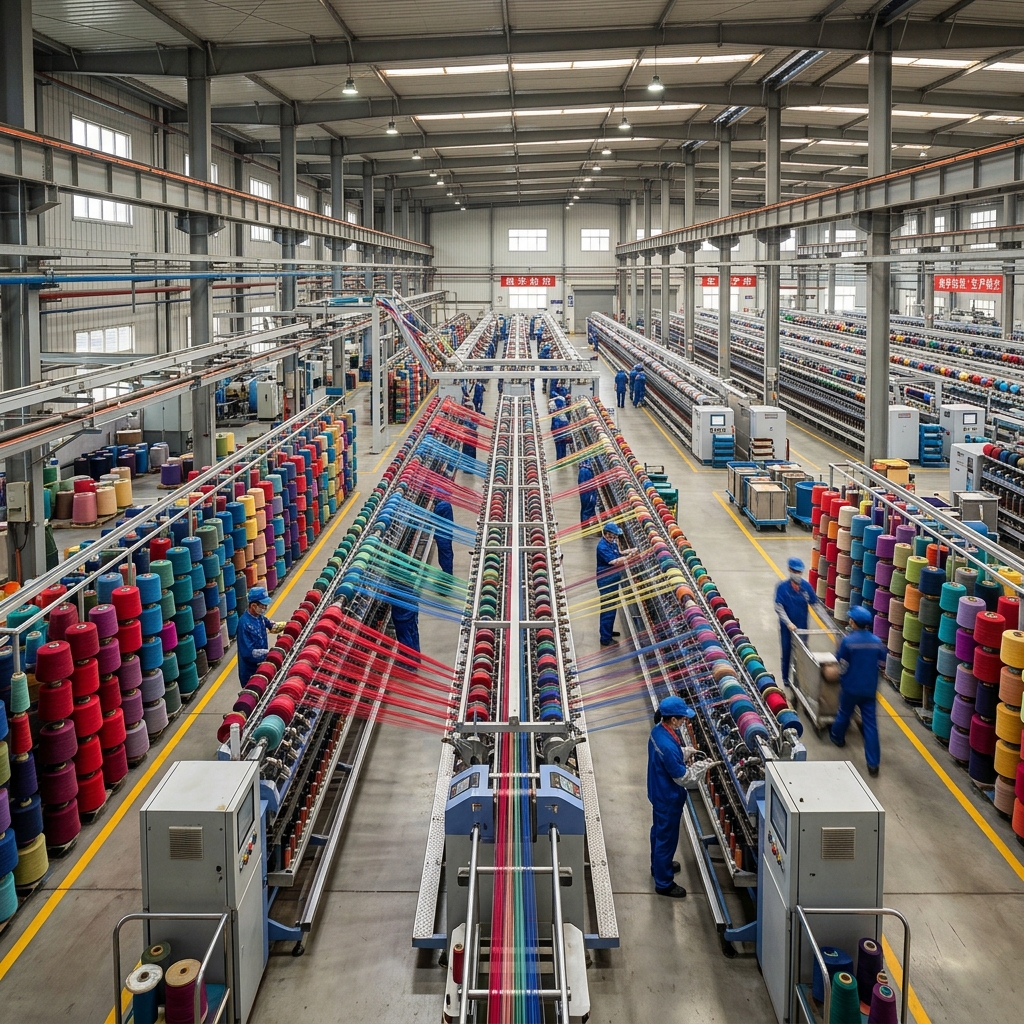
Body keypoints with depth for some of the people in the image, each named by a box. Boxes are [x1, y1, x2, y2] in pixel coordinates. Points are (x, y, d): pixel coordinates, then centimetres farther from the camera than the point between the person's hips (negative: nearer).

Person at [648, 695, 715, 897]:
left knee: (659, 831, 29)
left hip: (658, 792, 9)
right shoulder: (668, 746, -37)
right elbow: (683, 777, -26)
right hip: (668, 798, -9)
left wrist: (686, 751, 1)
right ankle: (664, 883, 25)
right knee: (667, 837, 8)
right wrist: (704, 766, -14)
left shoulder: (658, 730, -8)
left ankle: (659, 865, 51)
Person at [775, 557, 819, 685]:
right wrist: (789, 623, -24)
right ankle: (786, 678, 28)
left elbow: (815, 604, -1)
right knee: (787, 652, 12)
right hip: (787, 626, -2)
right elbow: (779, 608, -14)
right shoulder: (782, 587, -15)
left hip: (802, 626, 2)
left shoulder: (806, 586, -8)